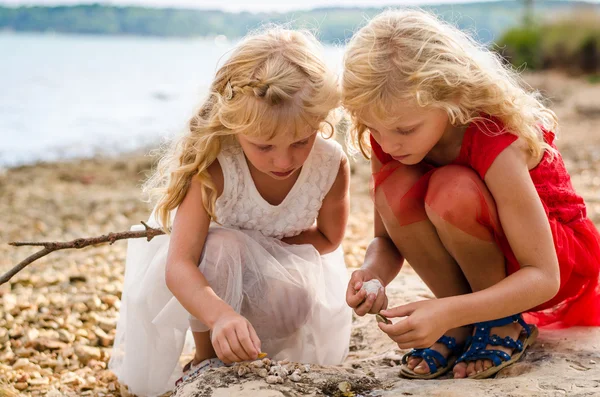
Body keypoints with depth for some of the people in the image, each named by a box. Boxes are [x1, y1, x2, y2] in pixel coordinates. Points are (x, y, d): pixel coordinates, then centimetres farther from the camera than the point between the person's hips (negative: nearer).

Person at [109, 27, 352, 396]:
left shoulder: (332, 164, -29)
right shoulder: (212, 167, -36)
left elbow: (329, 237, -9)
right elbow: (179, 265, -43)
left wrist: (265, 245, -25)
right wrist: (221, 315, -64)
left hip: (282, 268, 2)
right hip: (214, 261, -1)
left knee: (317, 354, -26)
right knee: (220, 247, -38)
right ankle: (205, 358, -12)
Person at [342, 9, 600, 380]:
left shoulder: (497, 141, -33)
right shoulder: (389, 139, -16)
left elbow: (543, 277, -32)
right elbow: (387, 241, -8)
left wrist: (446, 311, -45)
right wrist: (373, 274, -33)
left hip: (561, 258, -5)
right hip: (481, 260, 5)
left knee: (453, 190, -35)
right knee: (395, 188, -26)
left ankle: (505, 326, -11)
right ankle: (463, 328, -9)